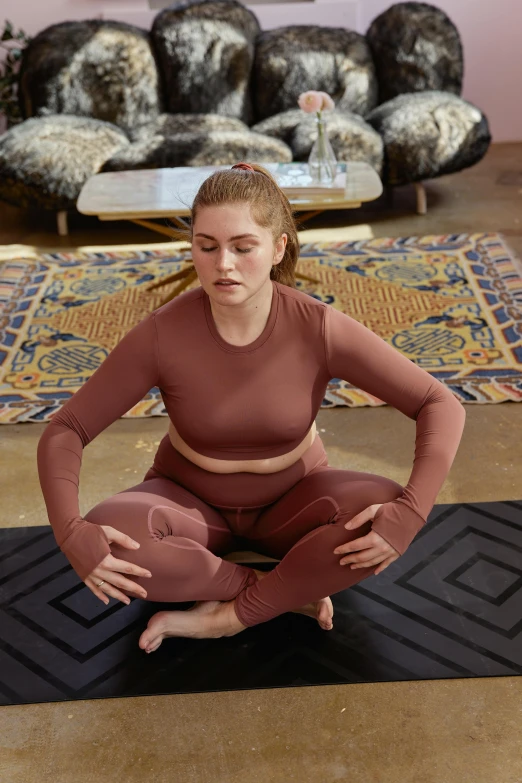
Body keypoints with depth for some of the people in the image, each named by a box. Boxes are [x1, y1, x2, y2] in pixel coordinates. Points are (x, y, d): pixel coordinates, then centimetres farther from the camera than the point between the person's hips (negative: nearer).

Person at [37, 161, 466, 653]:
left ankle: (225, 616, -17)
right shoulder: (161, 335, -25)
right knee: (108, 539, -33)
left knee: (382, 512, -32)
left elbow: (441, 406, -21)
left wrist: (411, 512, -36)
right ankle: (288, 592, -14)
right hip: (193, 504, 0)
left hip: (291, 501, 0)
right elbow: (64, 433, -19)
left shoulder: (319, 328, -25)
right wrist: (71, 533, -37)